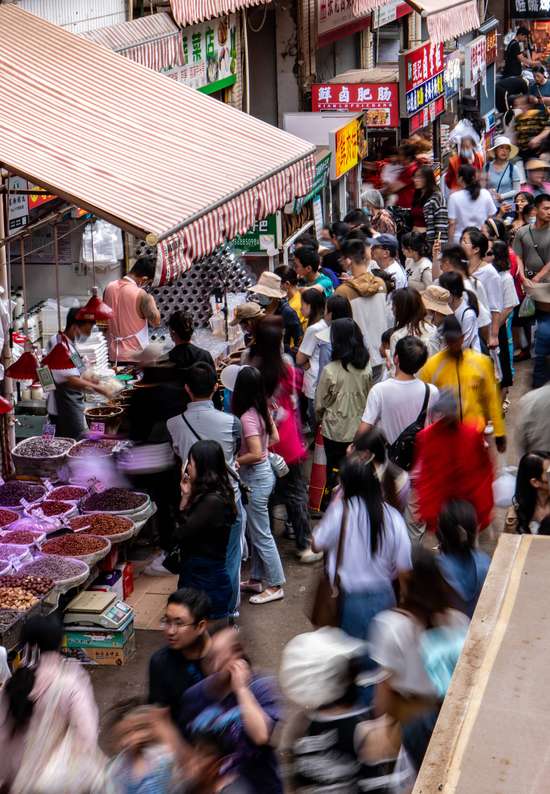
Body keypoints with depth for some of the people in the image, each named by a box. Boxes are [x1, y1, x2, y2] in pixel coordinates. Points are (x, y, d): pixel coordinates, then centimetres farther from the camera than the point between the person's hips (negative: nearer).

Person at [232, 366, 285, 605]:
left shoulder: (247, 417, -24)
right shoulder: (263, 410, 1)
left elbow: (255, 454, -28)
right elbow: (274, 438, 12)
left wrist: (233, 462, -15)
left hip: (255, 477, -9)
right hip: (263, 472, 9)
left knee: (261, 534, 2)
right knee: (256, 531, 19)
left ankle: (275, 585, 11)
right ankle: (257, 579, 30)